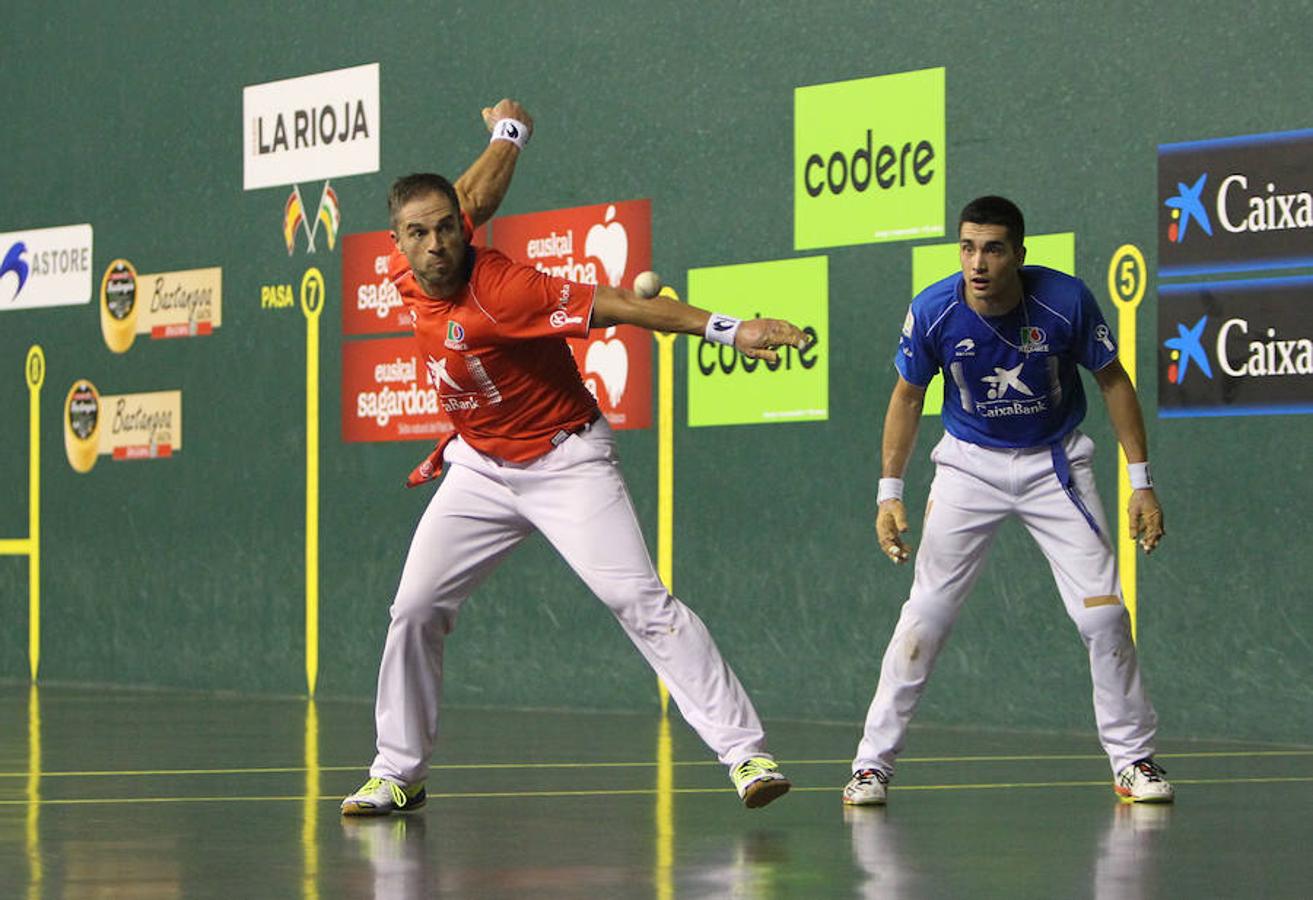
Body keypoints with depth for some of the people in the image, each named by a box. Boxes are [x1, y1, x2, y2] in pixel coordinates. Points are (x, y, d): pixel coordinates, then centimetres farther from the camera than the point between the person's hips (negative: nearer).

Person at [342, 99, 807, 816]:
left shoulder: (499, 292, -28)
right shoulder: (404, 274, -8)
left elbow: (616, 305, -32)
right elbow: (476, 199, 6)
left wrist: (728, 329, -39)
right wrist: (509, 133, 25)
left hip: (564, 464, -7)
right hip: (480, 469, 7)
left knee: (639, 599, -18)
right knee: (415, 610, 2)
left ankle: (745, 752, -20)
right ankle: (398, 774, 15)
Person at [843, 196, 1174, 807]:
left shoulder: (1065, 301, -20)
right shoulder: (933, 312, -18)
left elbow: (1113, 381, -5)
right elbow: (907, 397, 0)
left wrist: (1141, 482, -6)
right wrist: (889, 492, -4)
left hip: (1053, 463, 0)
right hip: (970, 463, 0)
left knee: (1102, 612, -6)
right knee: (926, 612, -8)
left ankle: (1132, 760, 10)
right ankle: (873, 762, 2)